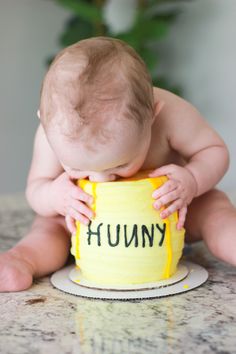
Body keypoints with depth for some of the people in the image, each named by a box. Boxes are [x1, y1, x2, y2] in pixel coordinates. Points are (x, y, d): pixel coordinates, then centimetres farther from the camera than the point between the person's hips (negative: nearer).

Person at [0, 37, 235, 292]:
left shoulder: (171, 114, -36)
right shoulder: (56, 132, -31)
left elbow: (215, 151, -19)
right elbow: (35, 188, -18)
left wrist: (193, 180, -40)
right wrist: (54, 197, -41)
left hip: (163, 212, -1)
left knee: (213, 205, -23)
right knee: (51, 220, -21)